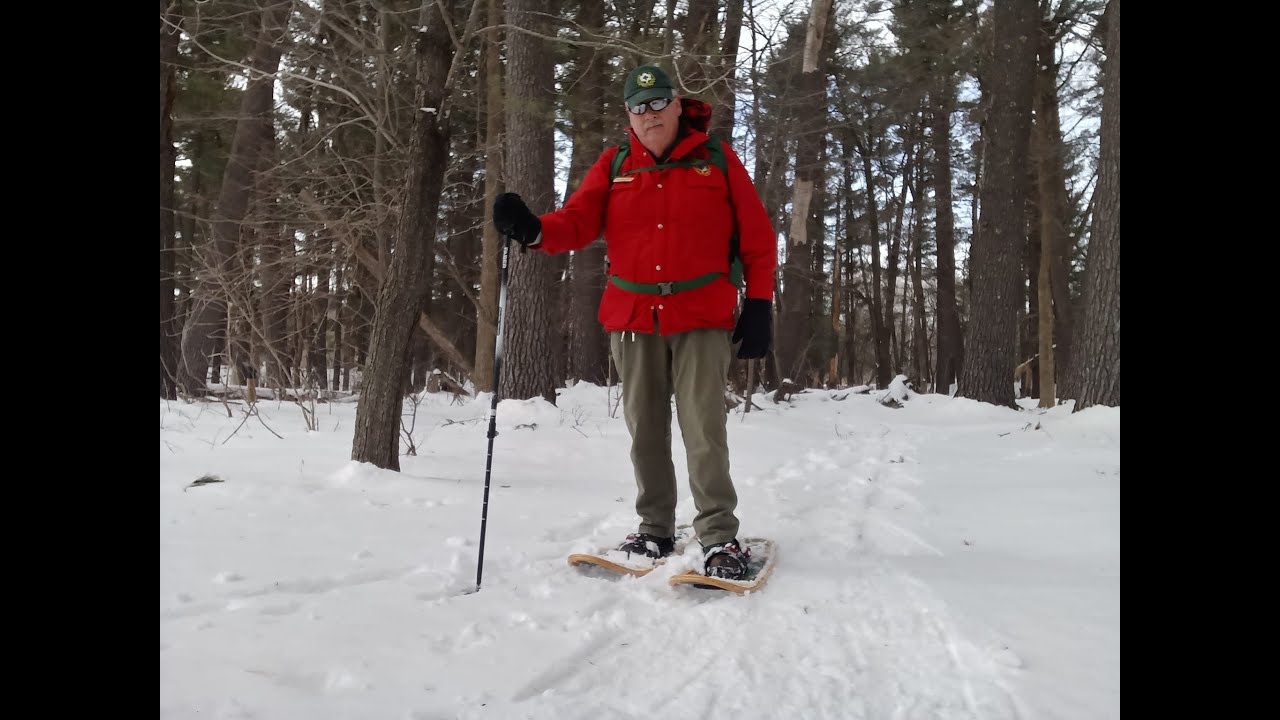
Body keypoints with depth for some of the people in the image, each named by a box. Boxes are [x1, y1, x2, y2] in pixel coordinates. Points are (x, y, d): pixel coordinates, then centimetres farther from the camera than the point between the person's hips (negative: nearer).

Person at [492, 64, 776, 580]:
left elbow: (757, 237, 2)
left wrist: (759, 305, -5)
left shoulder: (716, 158, 4)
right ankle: (655, 529, 23)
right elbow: (578, 222, -3)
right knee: (646, 431, 9)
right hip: (632, 319, 3)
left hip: (702, 318, -3)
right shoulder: (613, 166, 9)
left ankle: (719, 535, 2)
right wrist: (533, 230, -24)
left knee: (703, 429, -8)